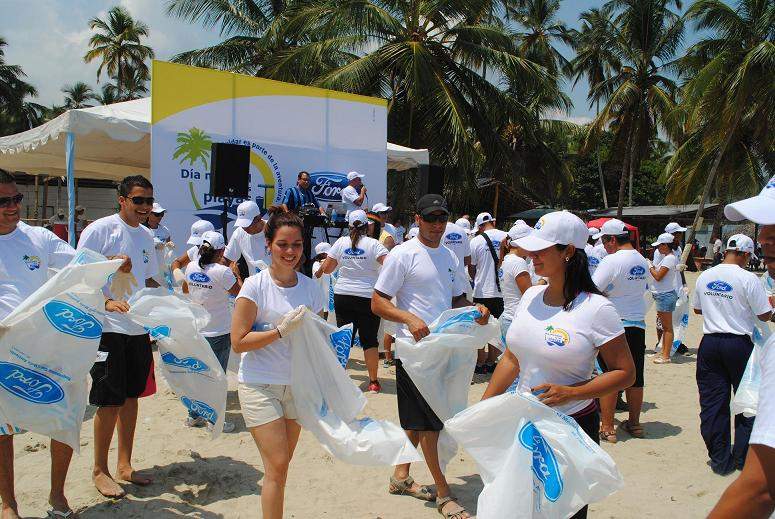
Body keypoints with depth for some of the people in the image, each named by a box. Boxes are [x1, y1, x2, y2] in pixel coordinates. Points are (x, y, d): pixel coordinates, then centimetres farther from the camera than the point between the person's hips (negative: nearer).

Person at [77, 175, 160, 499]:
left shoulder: (146, 237, 14)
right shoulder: (100, 229, -7)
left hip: (138, 328, 7)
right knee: (110, 401, -2)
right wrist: (111, 264, -23)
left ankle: (124, 465, 26)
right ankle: (100, 471, 16)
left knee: (130, 397, 14)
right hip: (108, 329, -7)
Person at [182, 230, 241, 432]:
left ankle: (194, 416, 26)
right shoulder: (222, 272, -19)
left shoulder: (191, 268, -1)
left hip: (197, 330, 6)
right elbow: (240, 292, -7)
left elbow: (185, 289, 18)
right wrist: (237, 273, 6)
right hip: (219, 332, -5)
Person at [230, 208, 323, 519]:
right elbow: (238, 342, -13)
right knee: (277, 465, -8)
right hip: (259, 385, -4)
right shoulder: (255, 286, -10)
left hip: (297, 385, 4)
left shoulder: (309, 287, 4)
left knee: (282, 464, 10)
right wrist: (282, 330, -20)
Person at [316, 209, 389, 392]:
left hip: (342, 296, 2)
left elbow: (327, 268, 3)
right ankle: (373, 381, 8)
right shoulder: (373, 244, -7)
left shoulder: (341, 242, 1)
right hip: (368, 297, -2)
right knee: (369, 339, 5)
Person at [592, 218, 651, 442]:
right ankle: (634, 423, 26)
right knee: (635, 377, 14)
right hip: (638, 325, 7)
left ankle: (607, 428, 7)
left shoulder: (612, 261, -15)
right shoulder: (642, 261, 7)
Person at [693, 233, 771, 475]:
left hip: (709, 344, 4)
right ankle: (743, 459, 17)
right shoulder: (747, 279, -13)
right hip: (739, 345, -4)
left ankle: (720, 460, 13)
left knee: (712, 403, 8)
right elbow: (765, 315, -9)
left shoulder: (704, 276, 4)